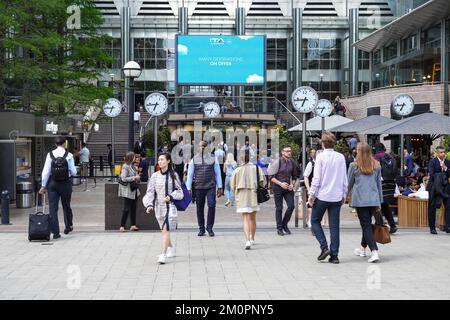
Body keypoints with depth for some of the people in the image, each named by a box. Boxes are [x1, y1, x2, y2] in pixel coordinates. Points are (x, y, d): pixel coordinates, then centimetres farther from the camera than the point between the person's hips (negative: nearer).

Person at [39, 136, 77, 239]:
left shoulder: (50, 155, -3)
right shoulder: (69, 155, -7)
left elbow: (46, 171, -3)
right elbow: (73, 172, -6)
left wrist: (43, 185, 4)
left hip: (52, 183, 0)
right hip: (65, 184, 0)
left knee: (53, 207, 2)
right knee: (66, 206, 17)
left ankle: (55, 232, -1)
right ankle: (68, 227, 32)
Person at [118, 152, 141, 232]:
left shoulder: (132, 166, 11)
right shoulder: (125, 167, -14)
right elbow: (123, 178, -21)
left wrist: (137, 177, 5)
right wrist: (134, 178, -17)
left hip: (134, 191, 8)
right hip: (128, 191, -8)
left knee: (133, 208, 10)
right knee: (127, 209, -5)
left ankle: (133, 225, 16)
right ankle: (122, 226, 1)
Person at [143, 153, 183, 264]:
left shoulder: (173, 175, -2)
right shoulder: (155, 176, 3)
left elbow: (179, 191, 3)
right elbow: (150, 192, 1)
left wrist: (170, 196, -15)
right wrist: (149, 205, -12)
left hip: (170, 206, -3)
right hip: (159, 206, 4)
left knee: (165, 230, -14)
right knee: (164, 230, 15)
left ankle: (163, 255, -14)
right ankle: (171, 247, 42)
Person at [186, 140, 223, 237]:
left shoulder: (213, 158, 7)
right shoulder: (194, 160, 7)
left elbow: (217, 173, 11)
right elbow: (190, 175, 9)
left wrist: (219, 187, 6)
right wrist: (189, 188, 2)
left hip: (211, 186, -1)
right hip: (199, 187, 1)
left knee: (212, 205, -12)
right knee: (200, 208, 4)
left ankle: (209, 227, 0)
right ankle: (201, 229, 15)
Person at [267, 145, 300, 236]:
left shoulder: (292, 163, 5)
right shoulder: (277, 162, -10)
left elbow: (294, 176, 17)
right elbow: (271, 177, -9)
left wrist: (292, 185, 0)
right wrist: (280, 183, -18)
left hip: (288, 187, 4)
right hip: (278, 187, -4)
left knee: (291, 206, -5)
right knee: (279, 208, 1)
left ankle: (284, 224, 16)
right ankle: (279, 228, 12)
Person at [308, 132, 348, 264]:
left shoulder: (320, 157, -9)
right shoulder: (341, 157, 2)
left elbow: (317, 178, -11)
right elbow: (344, 178, 7)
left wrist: (311, 194, -2)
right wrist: (344, 195, 16)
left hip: (322, 195, -4)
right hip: (337, 196, 4)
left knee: (315, 221, 13)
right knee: (334, 226, 7)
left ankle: (324, 247, 0)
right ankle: (334, 255, 8)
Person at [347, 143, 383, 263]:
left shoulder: (354, 165, -3)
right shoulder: (376, 165, 8)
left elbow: (349, 184, 6)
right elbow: (379, 184, 13)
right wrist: (379, 202, 20)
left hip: (360, 200, -4)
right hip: (374, 200, 4)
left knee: (366, 225, -4)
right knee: (367, 223, 19)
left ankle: (374, 252, -16)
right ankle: (363, 249, 34)